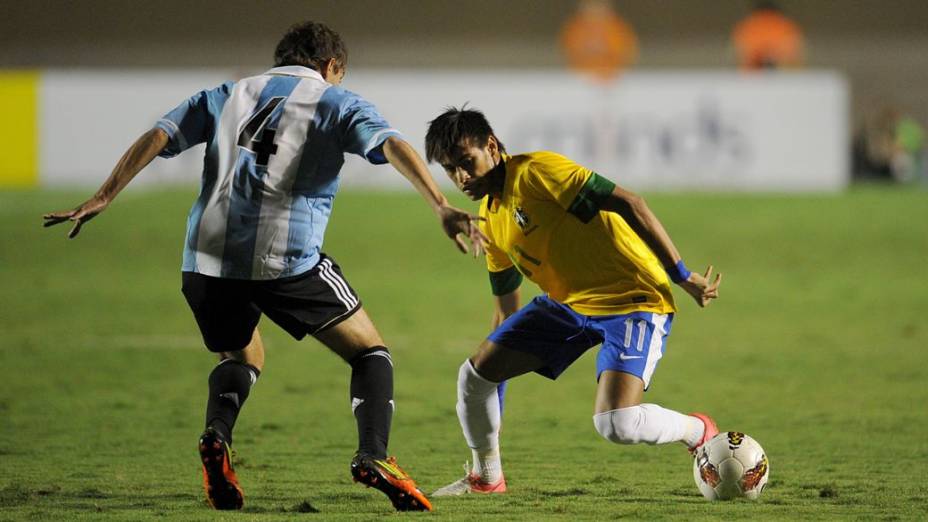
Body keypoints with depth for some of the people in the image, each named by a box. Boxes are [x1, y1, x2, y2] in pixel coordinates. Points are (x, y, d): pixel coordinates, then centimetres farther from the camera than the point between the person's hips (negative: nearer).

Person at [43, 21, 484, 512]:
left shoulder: (228, 96, 23)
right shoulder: (336, 102, 13)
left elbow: (158, 136, 11)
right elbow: (392, 145, -5)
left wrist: (102, 198, 7)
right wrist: (441, 207, -16)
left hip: (207, 257, 4)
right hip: (288, 259, -4)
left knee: (240, 358, 28)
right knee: (369, 351, 12)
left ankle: (216, 436, -3)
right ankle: (373, 456, -11)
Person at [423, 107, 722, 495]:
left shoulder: (535, 172, -18)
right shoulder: (489, 220, 10)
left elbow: (627, 203, -23)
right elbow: (506, 306, 22)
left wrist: (683, 276, -24)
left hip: (632, 301, -8)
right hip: (567, 303, 8)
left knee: (616, 424, -25)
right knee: (474, 375, 3)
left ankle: (698, 432, 5)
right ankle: (485, 477, 26)